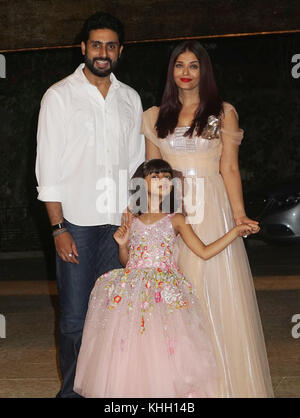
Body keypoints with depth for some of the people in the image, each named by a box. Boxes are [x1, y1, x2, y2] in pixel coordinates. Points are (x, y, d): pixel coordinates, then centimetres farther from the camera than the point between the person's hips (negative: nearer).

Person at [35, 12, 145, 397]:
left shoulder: (130, 99, 12)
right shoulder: (59, 96, 0)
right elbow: (48, 168, -4)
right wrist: (58, 228, -10)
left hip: (118, 221, 4)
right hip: (76, 222, -3)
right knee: (75, 317, -2)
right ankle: (72, 390, 13)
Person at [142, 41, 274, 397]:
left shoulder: (223, 113, 4)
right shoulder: (157, 117, 12)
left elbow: (229, 168, -1)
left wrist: (239, 214, -12)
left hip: (211, 210, -2)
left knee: (217, 292, -3)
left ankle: (224, 381, 8)